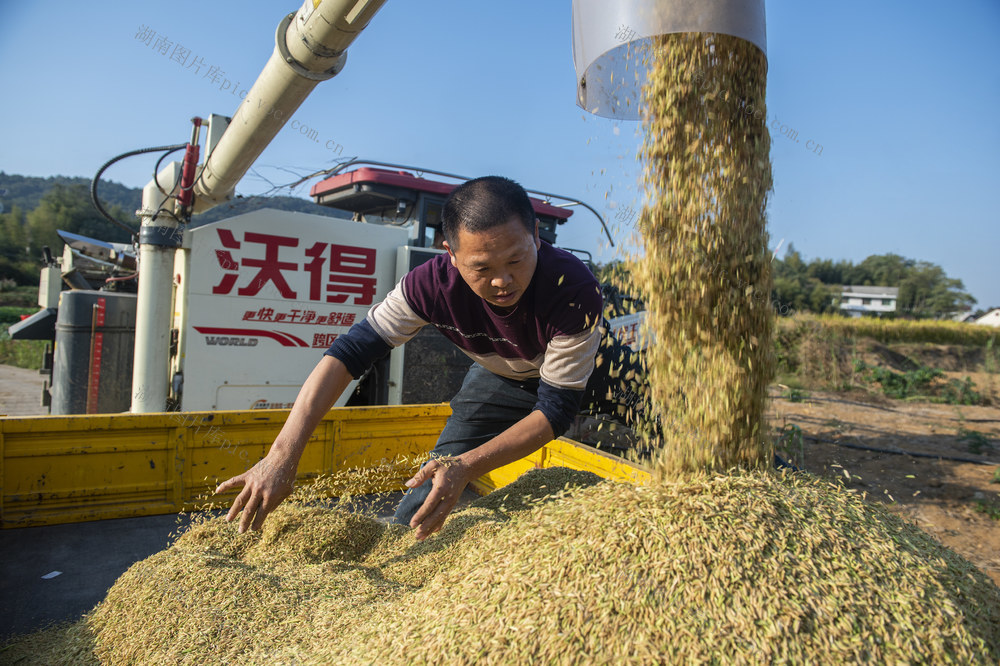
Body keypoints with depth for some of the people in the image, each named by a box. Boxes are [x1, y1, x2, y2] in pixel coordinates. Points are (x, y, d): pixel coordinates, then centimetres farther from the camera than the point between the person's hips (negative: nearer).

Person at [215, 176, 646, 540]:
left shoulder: (574, 287, -41)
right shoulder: (434, 283, -34)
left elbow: (556, 408, -34)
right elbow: (349, 352, -32)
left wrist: (467, 466, -45)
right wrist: (283, 455, -41)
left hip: (587, 368, -1)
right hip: (501, 377, 1)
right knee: (442, 472, -11)